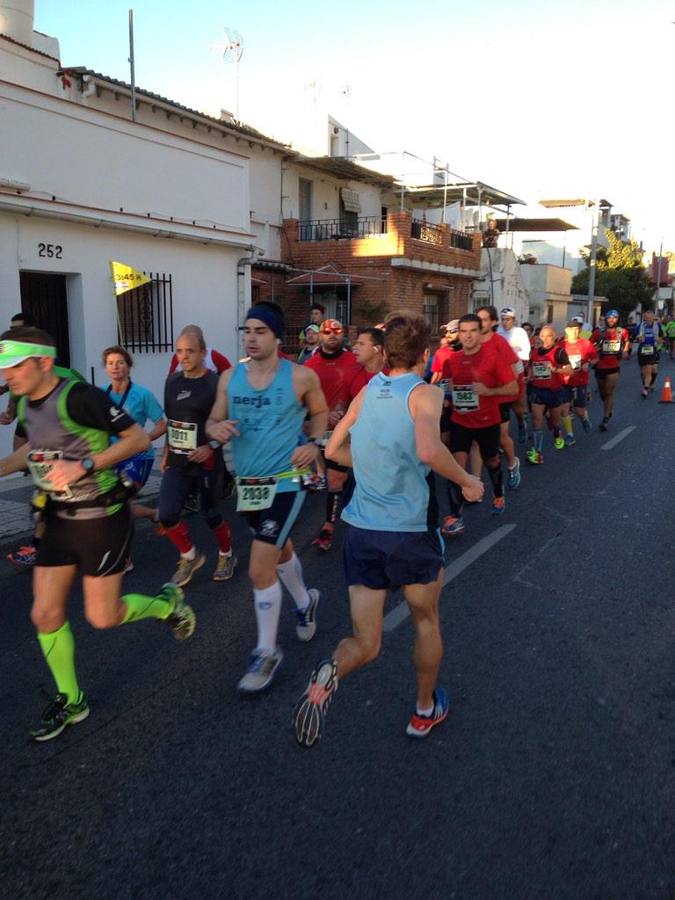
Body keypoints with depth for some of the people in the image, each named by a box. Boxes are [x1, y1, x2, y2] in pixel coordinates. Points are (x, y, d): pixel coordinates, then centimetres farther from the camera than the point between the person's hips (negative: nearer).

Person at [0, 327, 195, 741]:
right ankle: (70, 701, 27)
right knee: (46, 614, 7)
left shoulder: (80, 397, -21)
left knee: (102, 617, 0)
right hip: (59, 518, 7)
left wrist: (84, 465, -26)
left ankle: (168, 603, 30)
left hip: (102, 518, -7)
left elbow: (139, 438, -19)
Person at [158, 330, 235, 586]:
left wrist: (211, 446, -21)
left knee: (211, 515, 7)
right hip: (177, 462, 5)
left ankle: (226, 556, 35)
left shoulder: (215, 384, -13)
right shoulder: (172, 381, 6)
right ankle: (190, 556, 20)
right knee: (166, 515, -4)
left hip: (206, 462, -5)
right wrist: (166, 454, 15)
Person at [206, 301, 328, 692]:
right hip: (248, 483, 5)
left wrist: (314, 444, -10)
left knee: (260, 569, -9)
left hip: (286, 482, -5)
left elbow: (320, 412, 7)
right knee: (280, 551, 25)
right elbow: (214, 419, 8)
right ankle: (306, 602, 55)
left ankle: (267, 652, 10)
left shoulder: (301, 376, -10)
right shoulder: (230, 377, 0)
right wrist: (216, 429, -15)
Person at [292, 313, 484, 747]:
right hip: (411, 531, -4)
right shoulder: (424, 393, -10)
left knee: (365, 643, 11)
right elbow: (428, 451, -29)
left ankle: (329, 674, -21)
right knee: (427, 621, 24)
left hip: (361, 530, 4)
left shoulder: (368, 391, 7)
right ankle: (426, 710, 40)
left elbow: (333, 450, 13)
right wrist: (466, 480, -13)